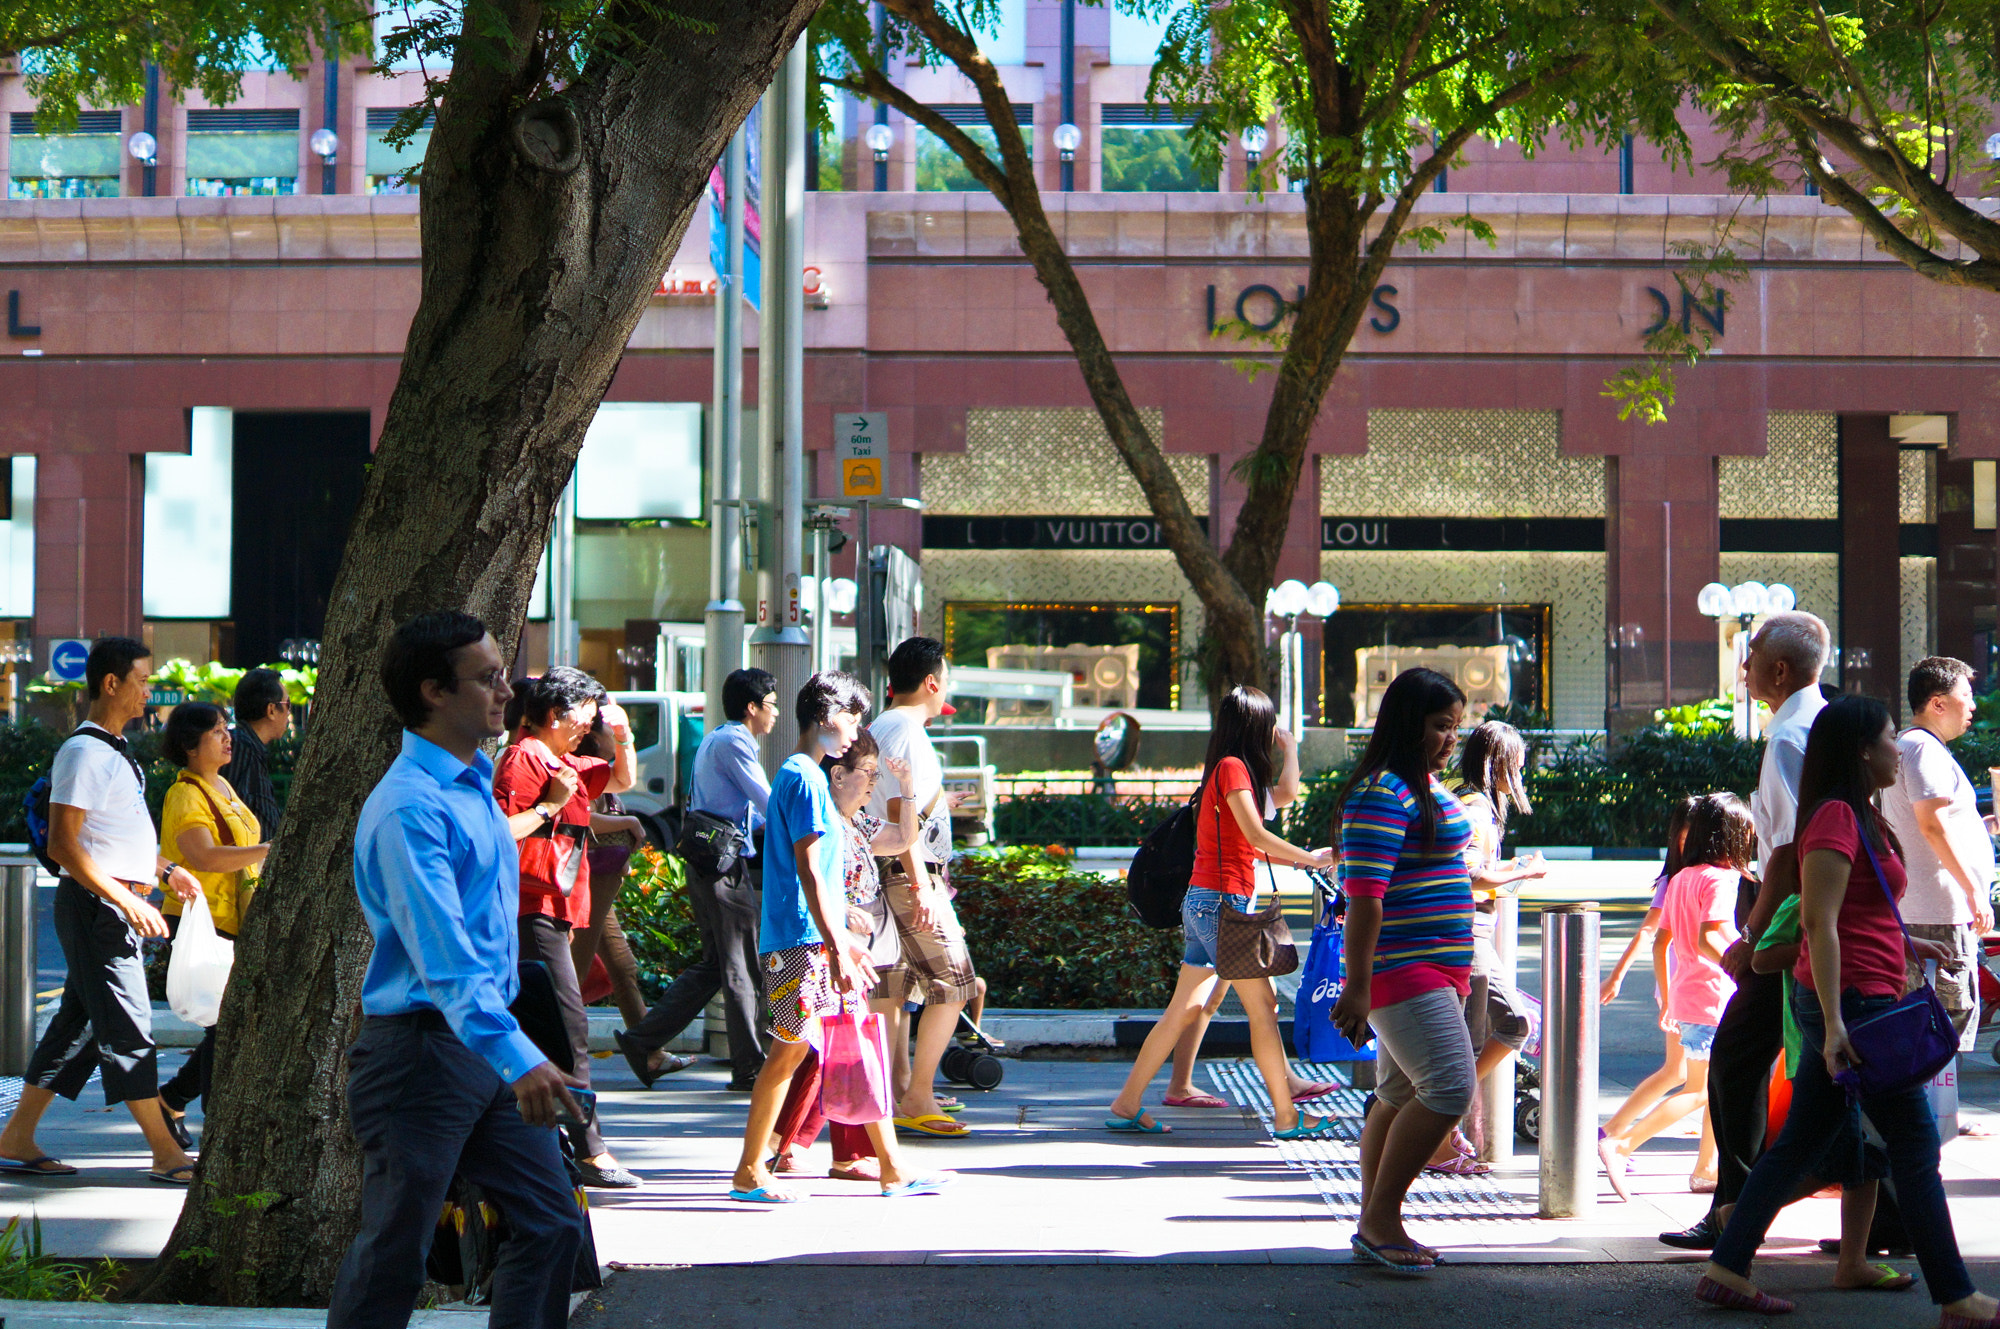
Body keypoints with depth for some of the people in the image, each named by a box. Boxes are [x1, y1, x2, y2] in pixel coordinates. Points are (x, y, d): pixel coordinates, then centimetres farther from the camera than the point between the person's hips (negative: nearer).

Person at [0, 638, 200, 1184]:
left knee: (78, 1025, 12)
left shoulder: (114, 751, 17)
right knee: (127, 1027, -6)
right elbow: (62, 843, -21)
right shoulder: (85, 752, -15)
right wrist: (127, 901, -24)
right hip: (96, 906, -10)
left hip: (118, 906, 10)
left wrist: (165, 868, 16)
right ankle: (167, 1154, -3)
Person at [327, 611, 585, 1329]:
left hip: (489, 1044, 9)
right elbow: (444, 954, -29)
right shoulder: (408, 807, -19)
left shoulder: (476, 786, 13)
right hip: (421, 1049, -9)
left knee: (552, 1223, 7)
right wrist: (515, 1057, -38)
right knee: (391, 1261, -1)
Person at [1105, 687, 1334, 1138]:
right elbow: (1256, 835, -18)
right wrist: (1310, 858, -11)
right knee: (1263, 1006, -4)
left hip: (1205, 903, 10)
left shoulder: (1234, 769, 17)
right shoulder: (1232, 767, -11)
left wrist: (1290, 748, 27)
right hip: (1221, 899, -10)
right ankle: (1286, 1116, 0)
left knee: (1185, 1009, 9)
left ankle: (1126, 1106, 9)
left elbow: (1284, 795, 29)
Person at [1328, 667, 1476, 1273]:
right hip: (1401, 968, -10)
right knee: (1449, 1087, -17)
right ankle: (1381, 1218, -10)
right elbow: (1364, 894, -21)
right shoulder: (1382, 794, -16)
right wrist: (1357, 986, -25)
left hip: (1439, 967, 10)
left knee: (1400, 1096, 11)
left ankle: (1373, 1226, 16)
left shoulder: (1428, 786, 17)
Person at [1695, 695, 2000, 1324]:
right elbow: (1819, 924, -20)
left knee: (1806, 1141, 12)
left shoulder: (1858, 818, 16)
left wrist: (1908, 945, 29)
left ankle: (1726, 1270, 14)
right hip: (1852, 1001, -10)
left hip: (1845, 1008, 10)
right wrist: (1833, 1021, -24)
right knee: (1915, 1142, -3)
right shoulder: (1837, 818, -15)